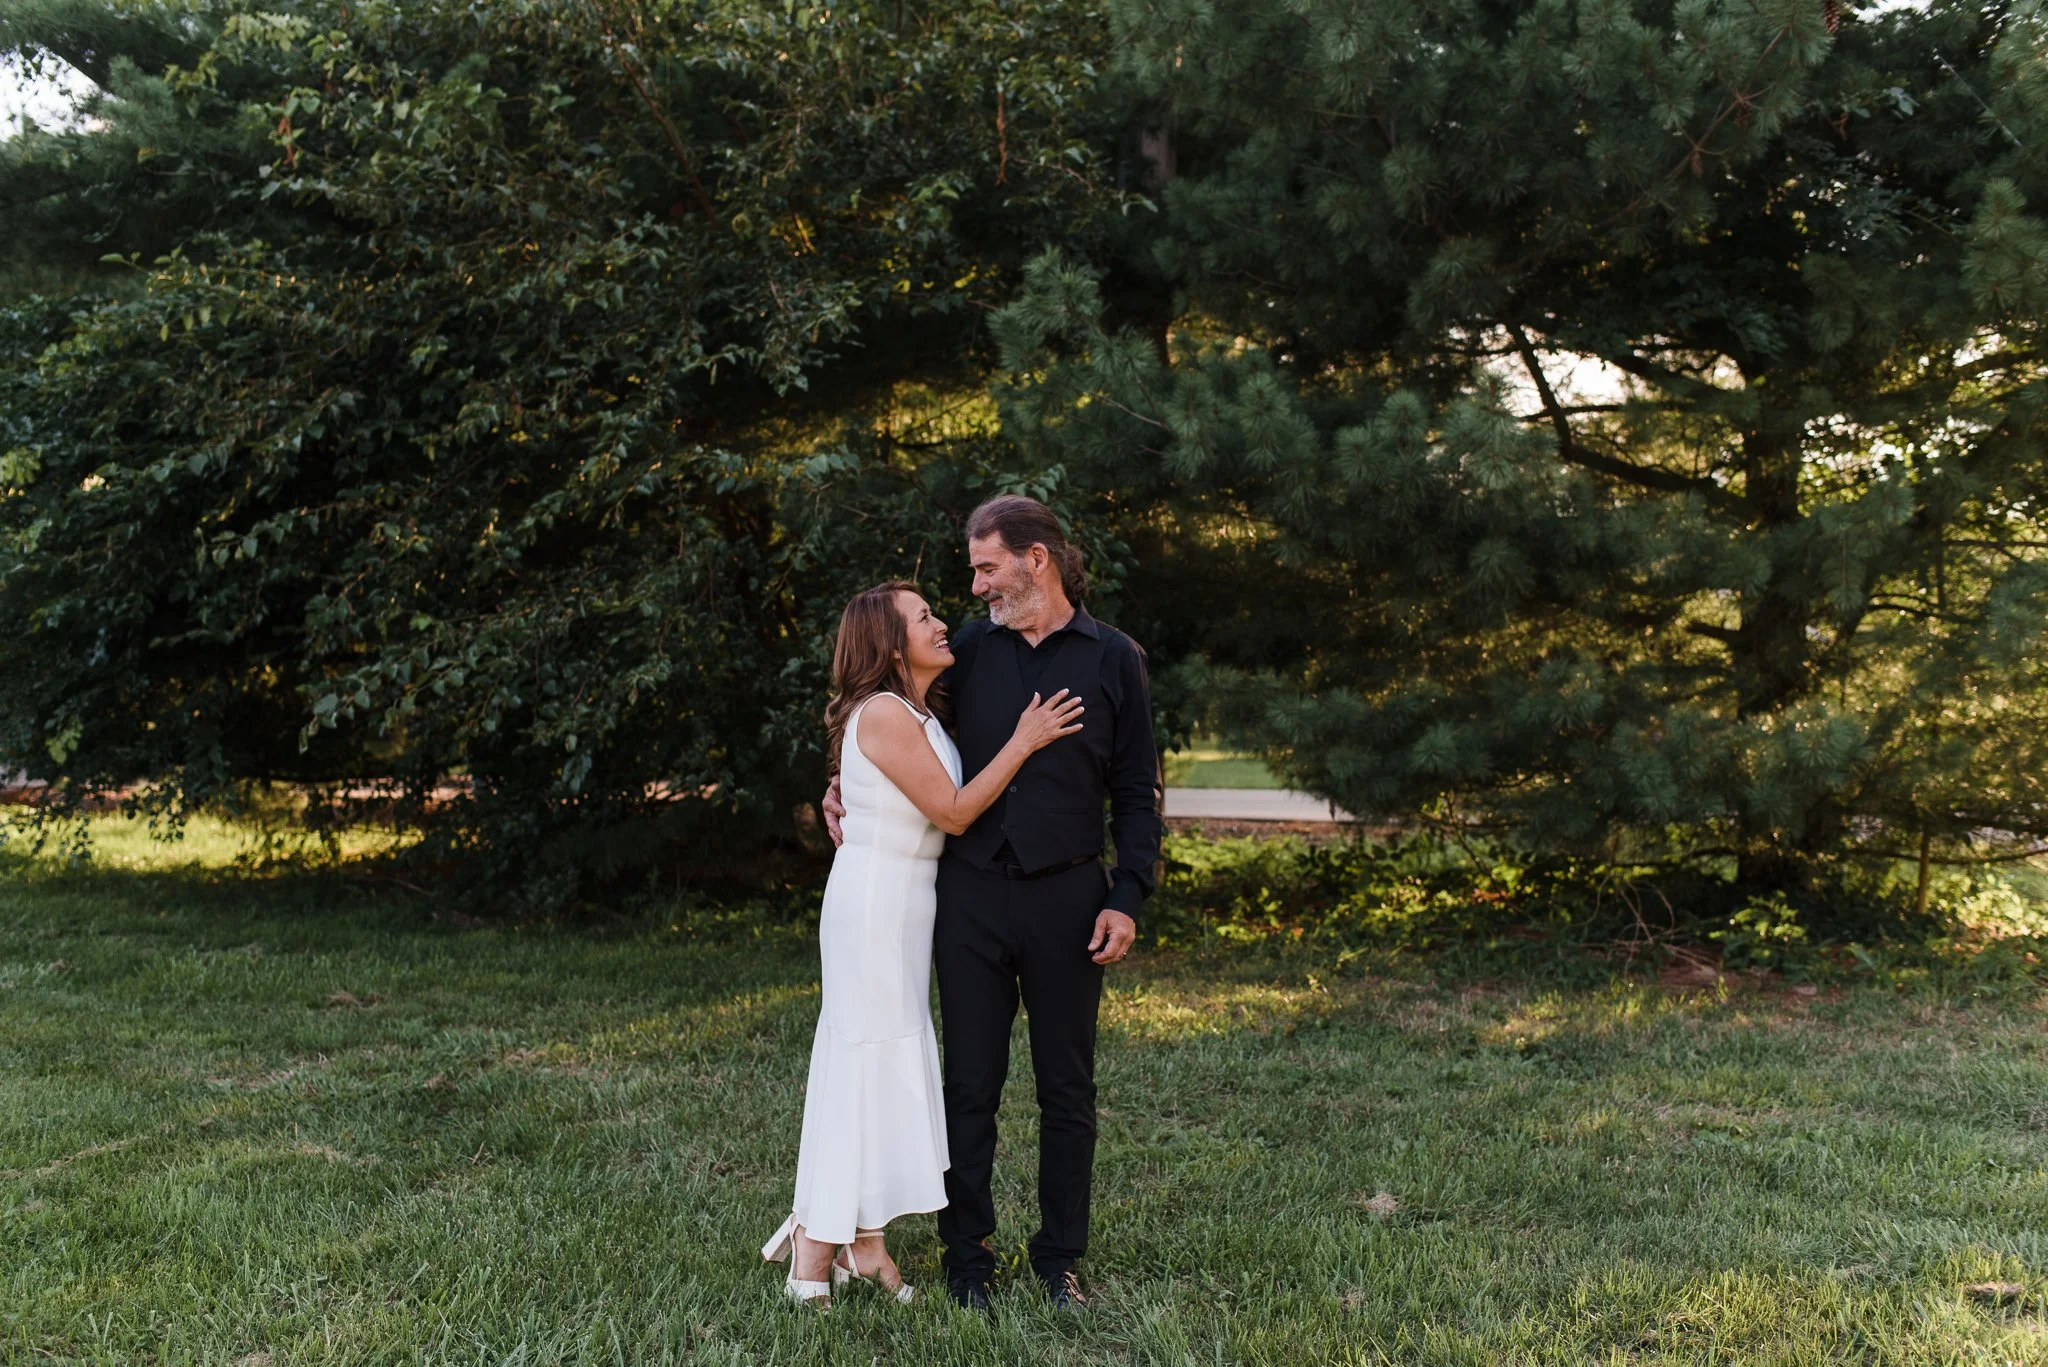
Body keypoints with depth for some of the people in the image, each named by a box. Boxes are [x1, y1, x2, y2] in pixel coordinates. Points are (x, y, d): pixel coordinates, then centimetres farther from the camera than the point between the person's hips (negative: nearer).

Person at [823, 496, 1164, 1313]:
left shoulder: (1113, 660, 1)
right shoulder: (968, 650, 7)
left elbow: (1136, 792, 1)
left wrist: (1129, 897, -8)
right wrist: (844, 786, 4)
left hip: (1066, 898, -1)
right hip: (971, 894, 2)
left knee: (1067, 1089, 8)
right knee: (970, 1085, 6)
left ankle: (1059, 1259, 21)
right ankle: (966, 1260, 18)